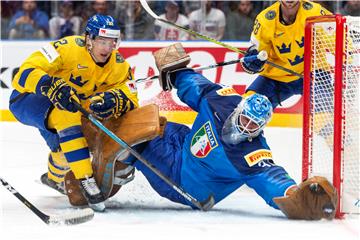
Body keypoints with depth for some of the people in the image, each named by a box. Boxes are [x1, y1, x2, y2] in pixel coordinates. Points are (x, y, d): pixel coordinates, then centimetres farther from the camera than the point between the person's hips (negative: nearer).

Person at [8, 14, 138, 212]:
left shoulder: (118, 65, -10)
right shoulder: (69, 49, -29)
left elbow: (131, 97, -16)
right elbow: (28, 71, -35)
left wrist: (113, 100, -39)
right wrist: (52, 87, -53)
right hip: (27, 99, -7)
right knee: (65, 114, -35)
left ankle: (55, 177, 35)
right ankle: (85, 180, -33)